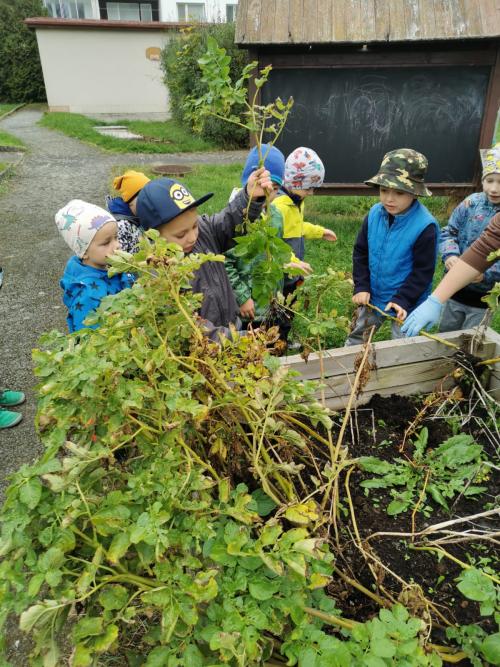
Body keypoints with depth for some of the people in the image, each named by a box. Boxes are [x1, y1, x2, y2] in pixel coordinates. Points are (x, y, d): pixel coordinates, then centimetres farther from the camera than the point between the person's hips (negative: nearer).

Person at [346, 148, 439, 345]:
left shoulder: (425, 225, -24)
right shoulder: (374, 214, -9)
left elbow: (423, 270, -18)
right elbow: (360, 253, 1)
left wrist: (402, 299, -24)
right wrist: (361, 287, -5)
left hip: (406, 304, -4)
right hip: (372, 297, 5)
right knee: (356, 338, 21)